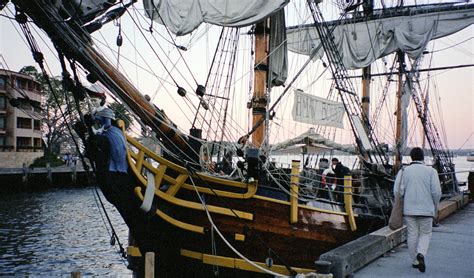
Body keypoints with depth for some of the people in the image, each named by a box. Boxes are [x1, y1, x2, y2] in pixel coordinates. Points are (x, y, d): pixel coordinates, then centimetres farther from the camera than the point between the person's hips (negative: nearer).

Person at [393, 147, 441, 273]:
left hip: (409, 209, 1)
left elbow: (397, 191, -8)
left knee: (412, 234, 11)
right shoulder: (431, 171, -3)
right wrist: (435, 206, 8)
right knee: (425, 234, 12)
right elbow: (436, 191, -8)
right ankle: (421, 254, -12)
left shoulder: (404, 171, -1)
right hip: (426, 209, -1)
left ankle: (415, 261, 17)